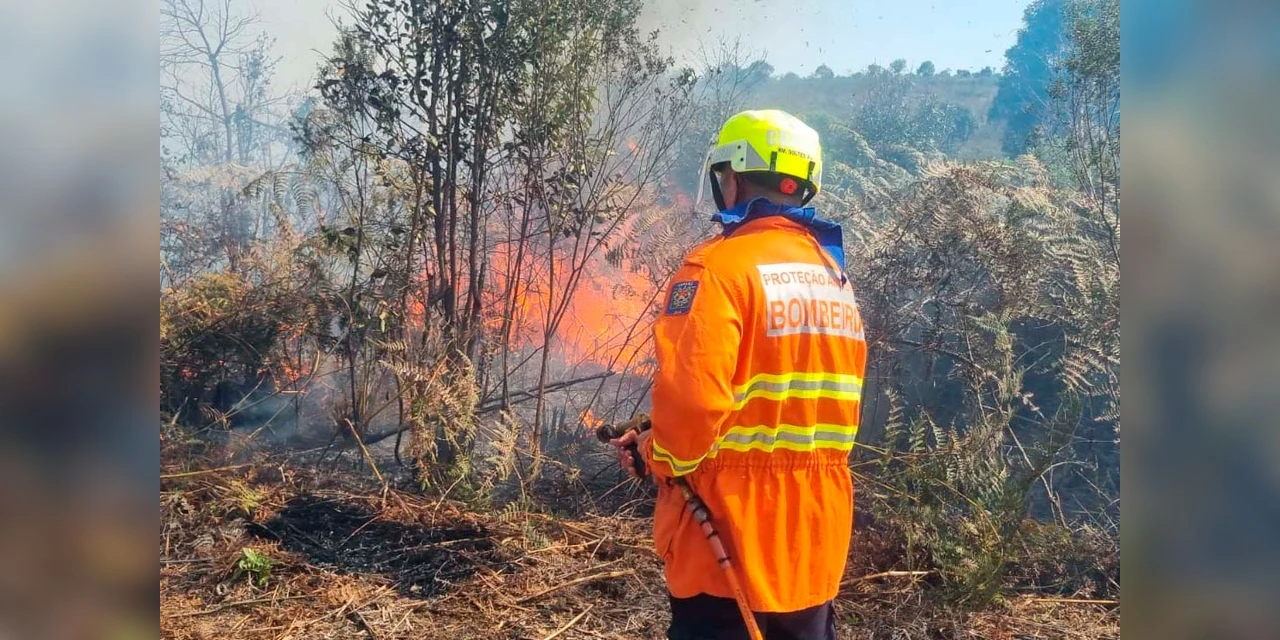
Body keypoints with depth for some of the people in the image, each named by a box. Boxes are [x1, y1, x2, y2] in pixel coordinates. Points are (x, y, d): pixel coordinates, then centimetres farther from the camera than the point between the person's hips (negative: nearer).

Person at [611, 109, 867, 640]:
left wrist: (661, 458, -4)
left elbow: (693, 398, -25)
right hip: (817, 539, 7)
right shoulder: (834, 276, 10)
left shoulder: (721, 265, -15)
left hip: (731, 537, -7)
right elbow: (817, 402, 12)